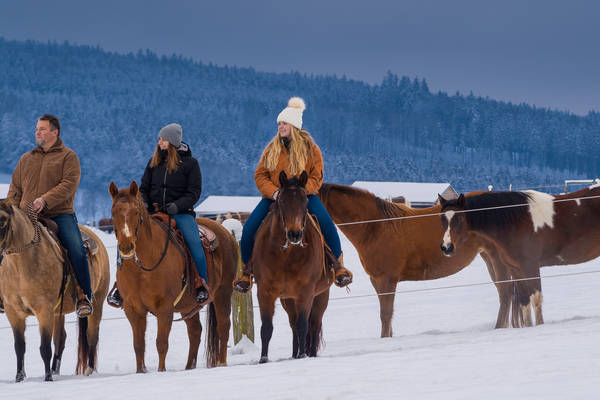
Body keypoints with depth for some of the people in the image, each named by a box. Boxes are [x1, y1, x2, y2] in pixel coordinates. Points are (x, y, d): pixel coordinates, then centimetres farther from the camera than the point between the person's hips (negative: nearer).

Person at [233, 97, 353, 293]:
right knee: (249, 227, -18)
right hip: (274, 196, 2)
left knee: (326, 222, -28)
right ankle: (247, 270, 2)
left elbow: (316, 178, -2)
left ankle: (338, 265, -10)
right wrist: (274, 192, -15)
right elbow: (260, 176, 5)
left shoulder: (310, 148, -1)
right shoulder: (272, 148, 6)